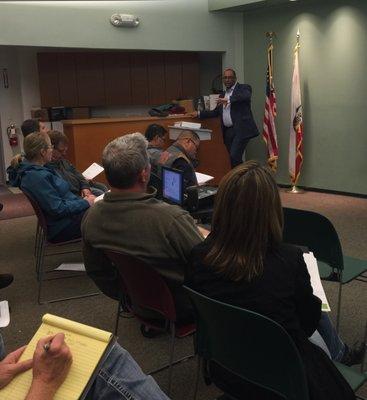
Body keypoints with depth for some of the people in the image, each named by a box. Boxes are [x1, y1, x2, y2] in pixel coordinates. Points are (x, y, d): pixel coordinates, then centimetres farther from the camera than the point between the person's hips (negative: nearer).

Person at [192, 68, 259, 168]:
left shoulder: (244, 88, 3)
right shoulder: (222, 96, 23)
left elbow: (247, 96, -20)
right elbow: (216, 112, 27)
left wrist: (228, 99, -27)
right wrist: (199, 114, 20)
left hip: (240, 130, -7)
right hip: (228, 131, 7)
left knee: (234, 156, -19)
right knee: (234, 158, 6)